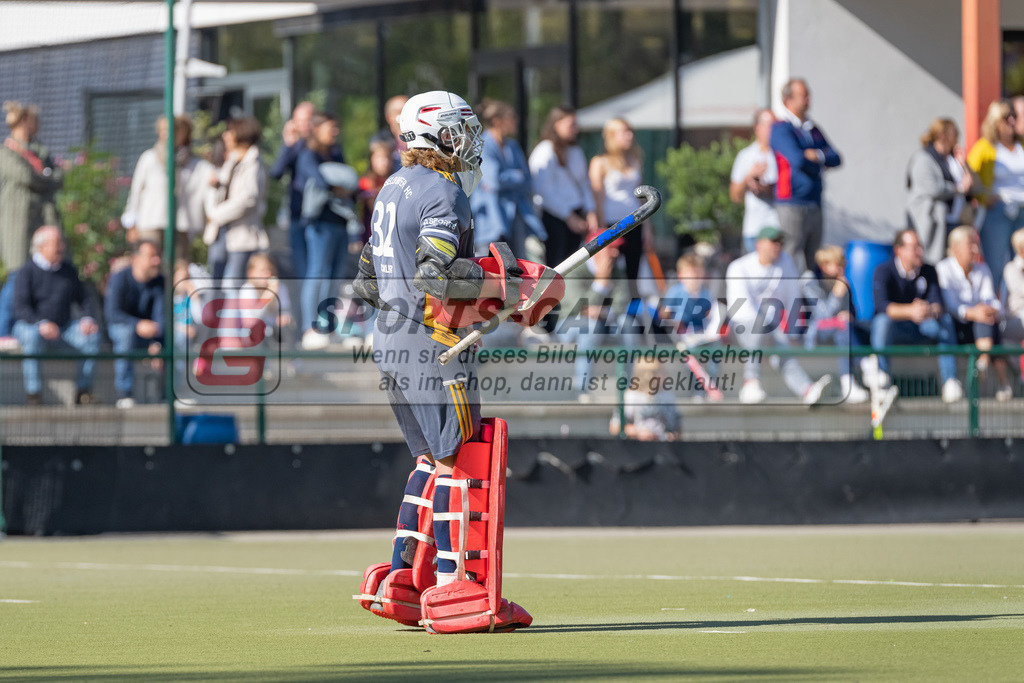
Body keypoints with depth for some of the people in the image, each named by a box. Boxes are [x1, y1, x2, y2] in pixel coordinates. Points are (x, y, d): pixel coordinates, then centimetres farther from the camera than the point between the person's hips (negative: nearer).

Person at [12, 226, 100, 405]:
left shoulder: (68, 271, 10)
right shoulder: (28, 271, -7)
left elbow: (85, 300, 11)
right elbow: (21, 308, -16)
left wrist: (89, 319, -11)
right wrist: (42, 324, -34)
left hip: (63, 327, 4)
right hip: (29, 325, -4)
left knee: (92, 336, -21)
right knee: (32, 337, -39)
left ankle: (84, 390, -19)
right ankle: (33, 392, -37)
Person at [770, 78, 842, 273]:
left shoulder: (814, 130, 18)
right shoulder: (781, 129, -7)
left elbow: (836, 159, 10)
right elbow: (798, 160, -20)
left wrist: (818, 155, -11)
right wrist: (820, 165, 0)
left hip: (815, 207, 8)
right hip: (792, 206, -8)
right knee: (793, 268, -12)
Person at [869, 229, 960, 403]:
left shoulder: (928, 271, 3)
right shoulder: (884, 271, -10)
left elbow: (938, 303, -10)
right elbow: (882, 305, -27)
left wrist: (931, 311, -38)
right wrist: (910, 311, -45)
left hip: (919, 331, 4)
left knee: (945, 321, -23)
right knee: (883, 320, -36)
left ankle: (950, 380, -27)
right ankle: (879, 372, -34)